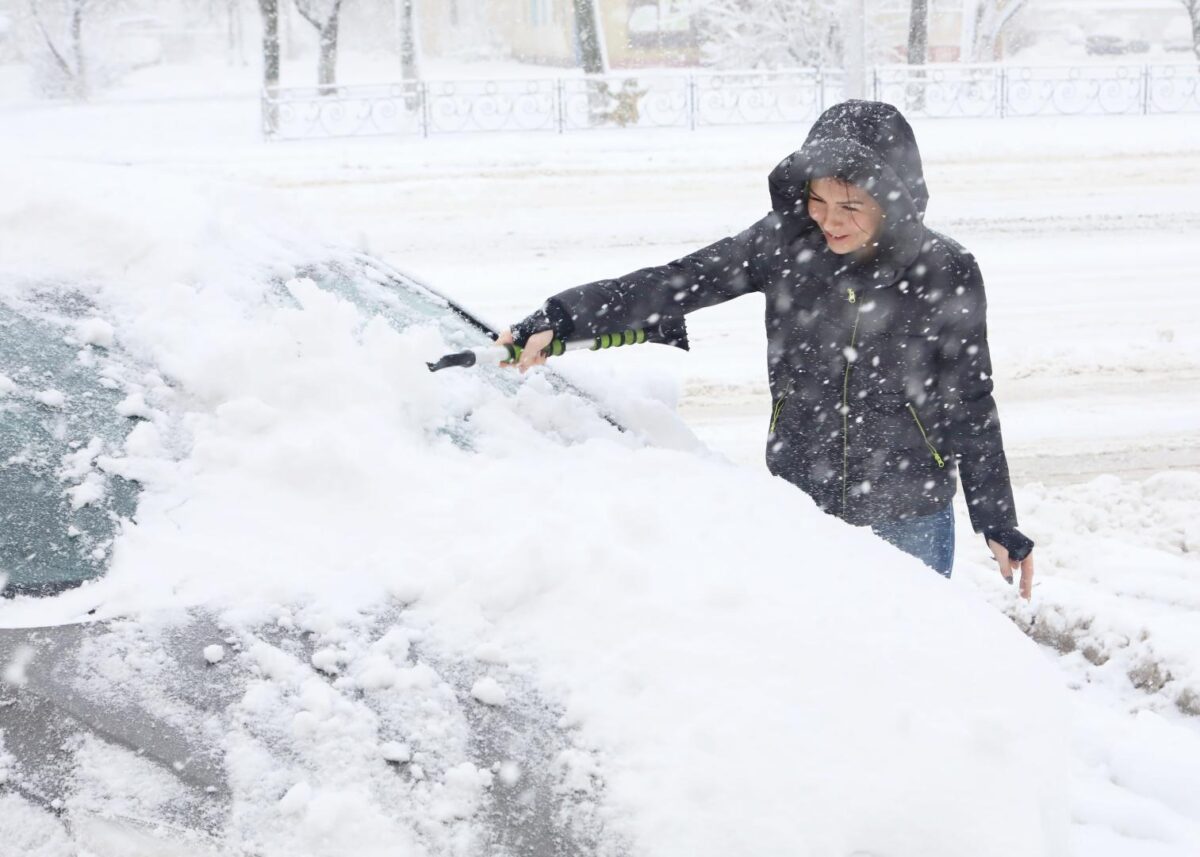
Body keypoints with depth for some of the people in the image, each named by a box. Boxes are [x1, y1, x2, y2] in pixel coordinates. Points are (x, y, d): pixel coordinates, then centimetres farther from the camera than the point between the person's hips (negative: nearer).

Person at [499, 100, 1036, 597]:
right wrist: (558, 319, -20)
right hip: (800, 515, 2)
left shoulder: (945, 273, -10)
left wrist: (1000, 526, 2)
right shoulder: (785, 242, -7)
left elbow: (970, 407, -2)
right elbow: (669, 286, -9)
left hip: (909, 528, -2)